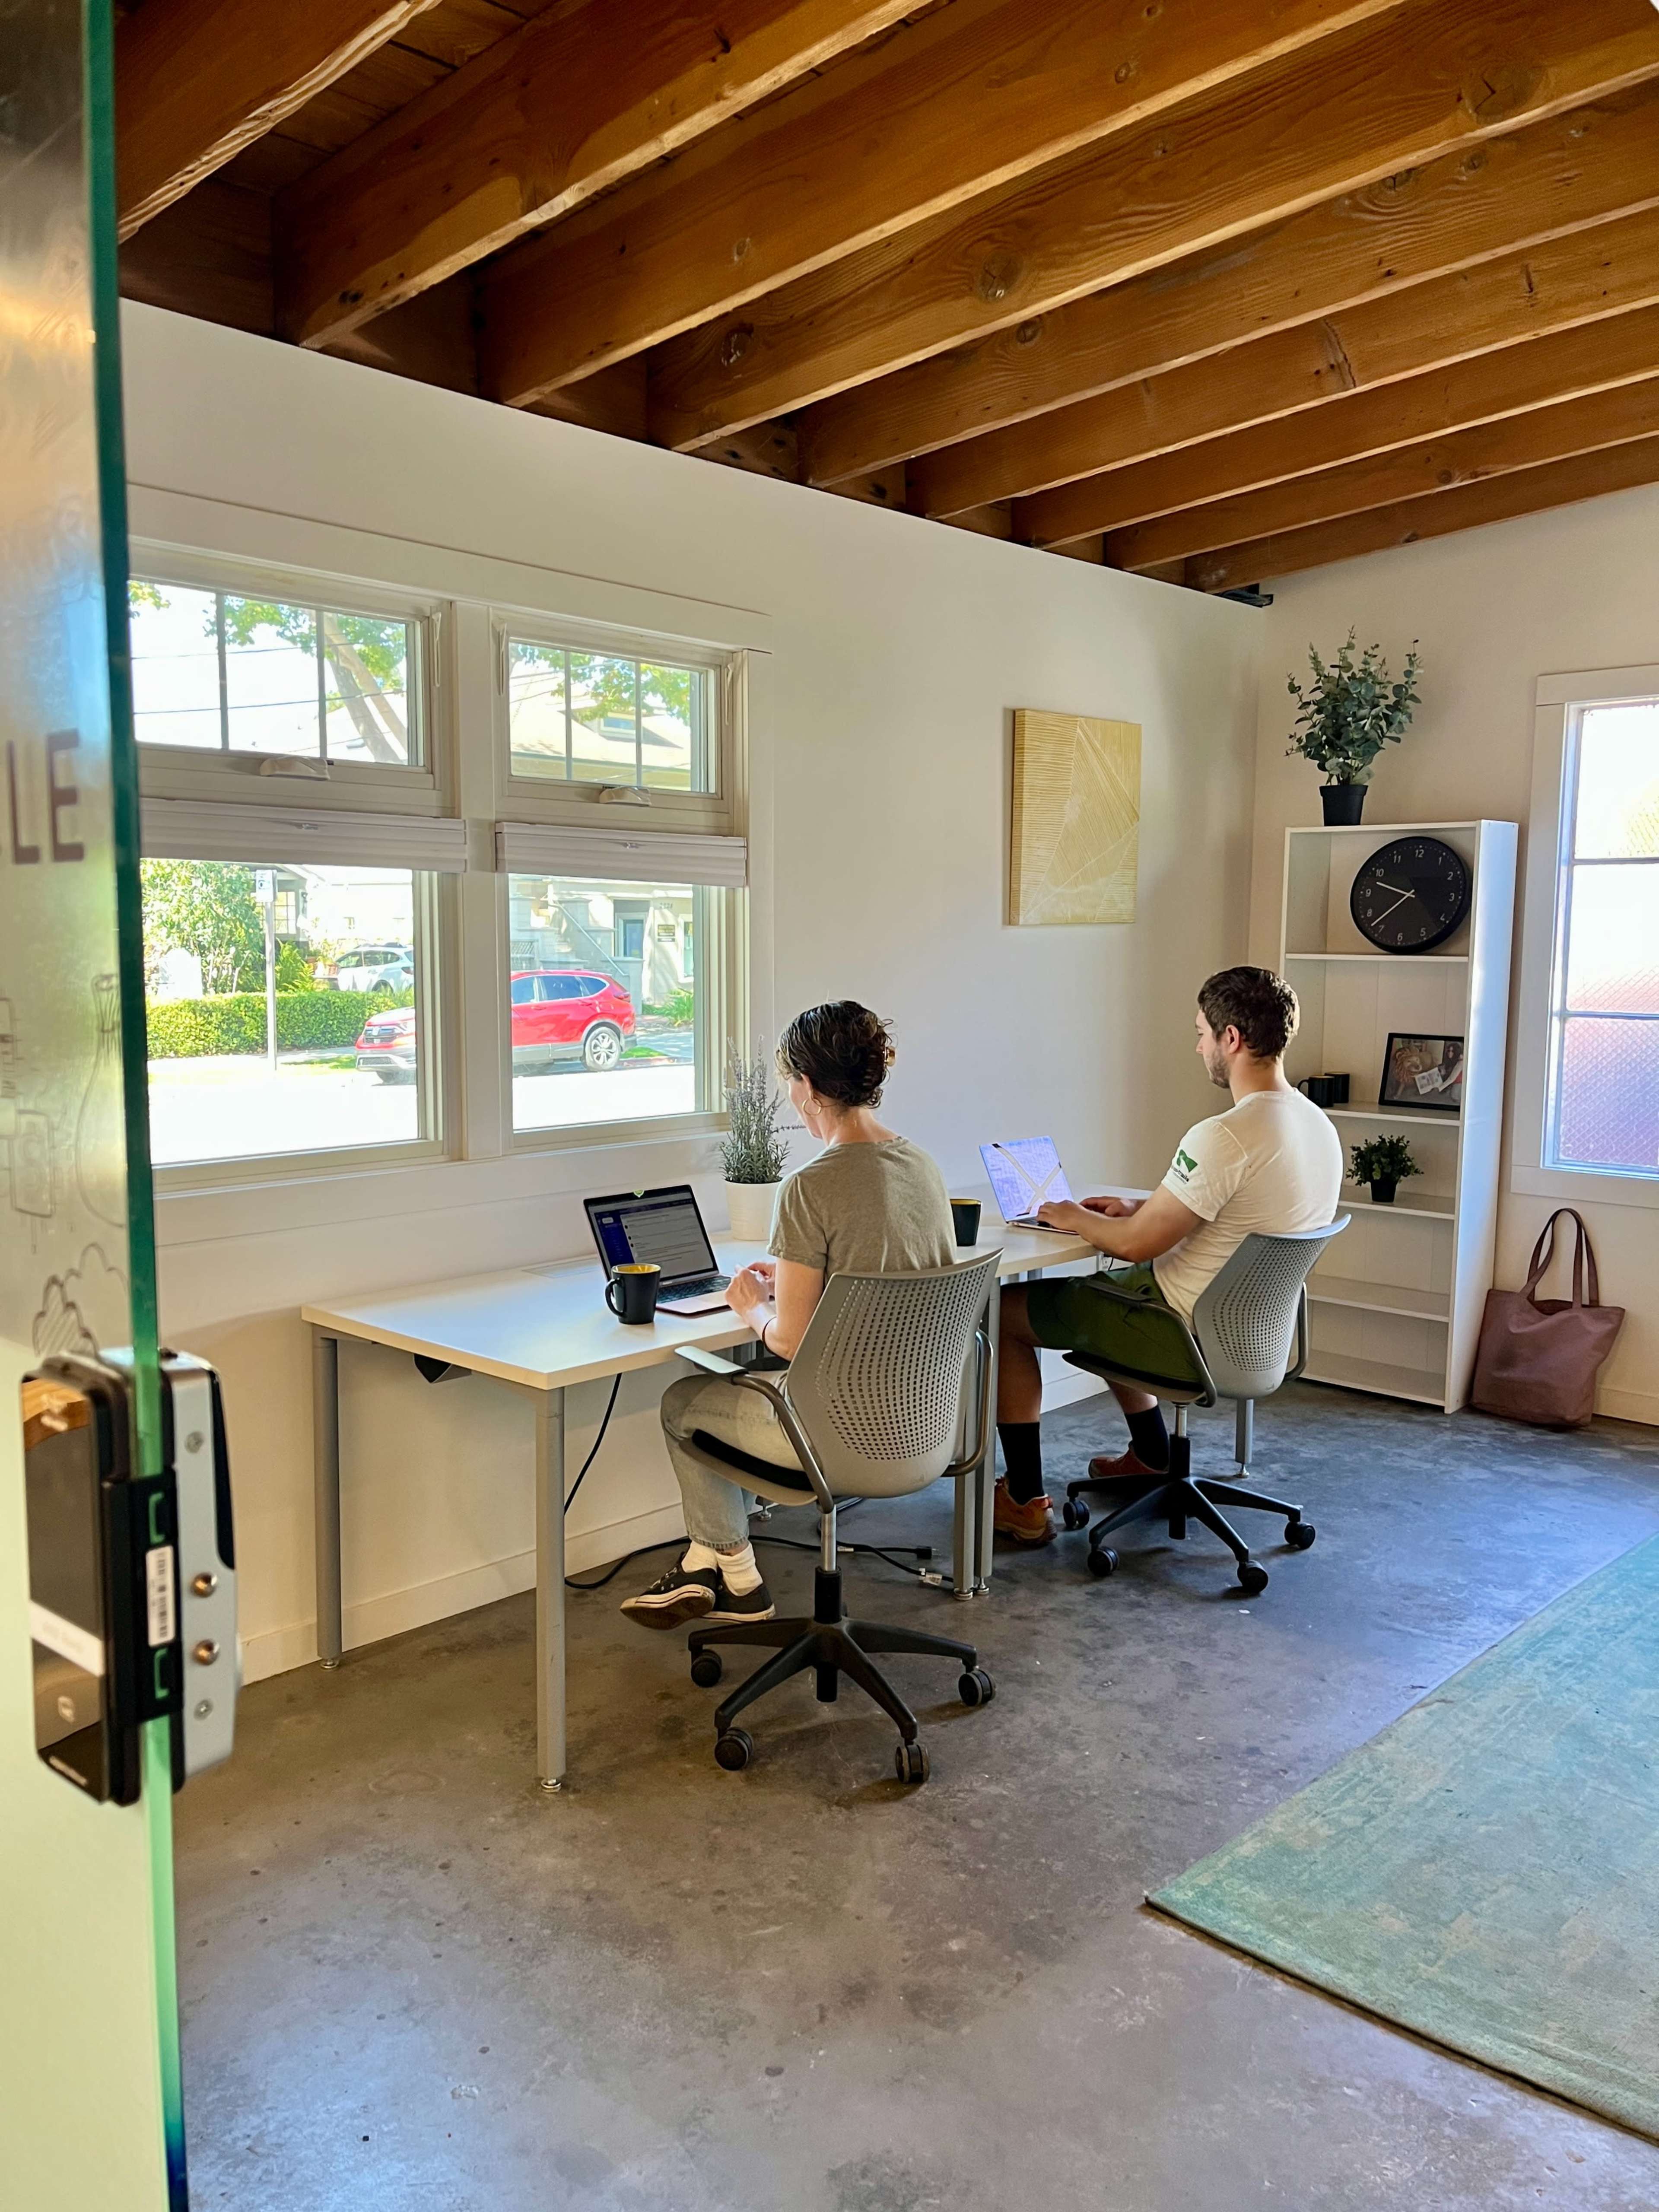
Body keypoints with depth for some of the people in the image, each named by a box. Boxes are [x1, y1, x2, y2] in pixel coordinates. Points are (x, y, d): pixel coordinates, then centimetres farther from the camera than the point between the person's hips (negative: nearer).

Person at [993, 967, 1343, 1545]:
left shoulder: (1224, 1137, -29)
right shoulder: (1318, 1125, 1)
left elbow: (1136, 1244, -23)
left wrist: (1073, 1218, -3)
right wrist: (1143, 1207, 12)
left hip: (1190, 1329, -9)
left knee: (1005, 1312, 5)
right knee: (1103, 1289, 34)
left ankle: (1025, 1502, 13)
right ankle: (1152, 1458, 43)